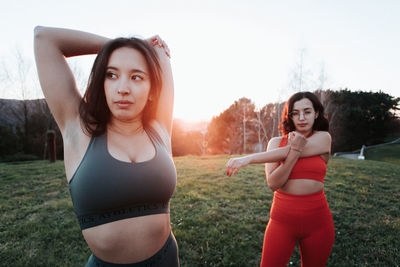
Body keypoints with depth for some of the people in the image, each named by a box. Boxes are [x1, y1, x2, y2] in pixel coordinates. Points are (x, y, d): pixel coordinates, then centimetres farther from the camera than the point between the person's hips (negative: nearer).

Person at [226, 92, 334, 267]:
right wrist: (295, 151, -20)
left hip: (317, 220, 0)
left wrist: (248, 159, -20)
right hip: (282, 219, 0)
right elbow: (273, 184, -12)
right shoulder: (276, 142, 0)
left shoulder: (323, 138, -3)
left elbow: (286, 153, -19)